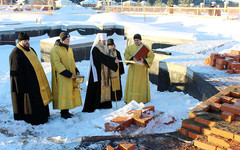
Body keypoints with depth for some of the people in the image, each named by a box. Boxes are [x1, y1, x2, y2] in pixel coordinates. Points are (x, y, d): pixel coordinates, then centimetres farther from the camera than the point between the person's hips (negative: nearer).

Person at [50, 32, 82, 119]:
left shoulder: (69, 49, 14)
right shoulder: (55, 50, -11)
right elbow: (57, 64, -17)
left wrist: (76, 71, 5)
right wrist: (68, 74, -21)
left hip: (71, 76, 8)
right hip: (62, 77, -8)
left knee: (70, 92, 10)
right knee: (63, 93, -4)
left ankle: (66, 111, 20)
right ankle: (63, 113, 6)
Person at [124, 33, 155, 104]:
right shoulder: (131, 47, 3)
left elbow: (151, 56, -7)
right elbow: (126, 54, -3)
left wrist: (144, 60, -23)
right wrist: (132, 58, -21)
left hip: (142, 68, -3)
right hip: (133, 68, 3)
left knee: (142, 83, 3)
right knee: (132, 83, 4)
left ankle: (143, 98, 14)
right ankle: (130, 98, 12)